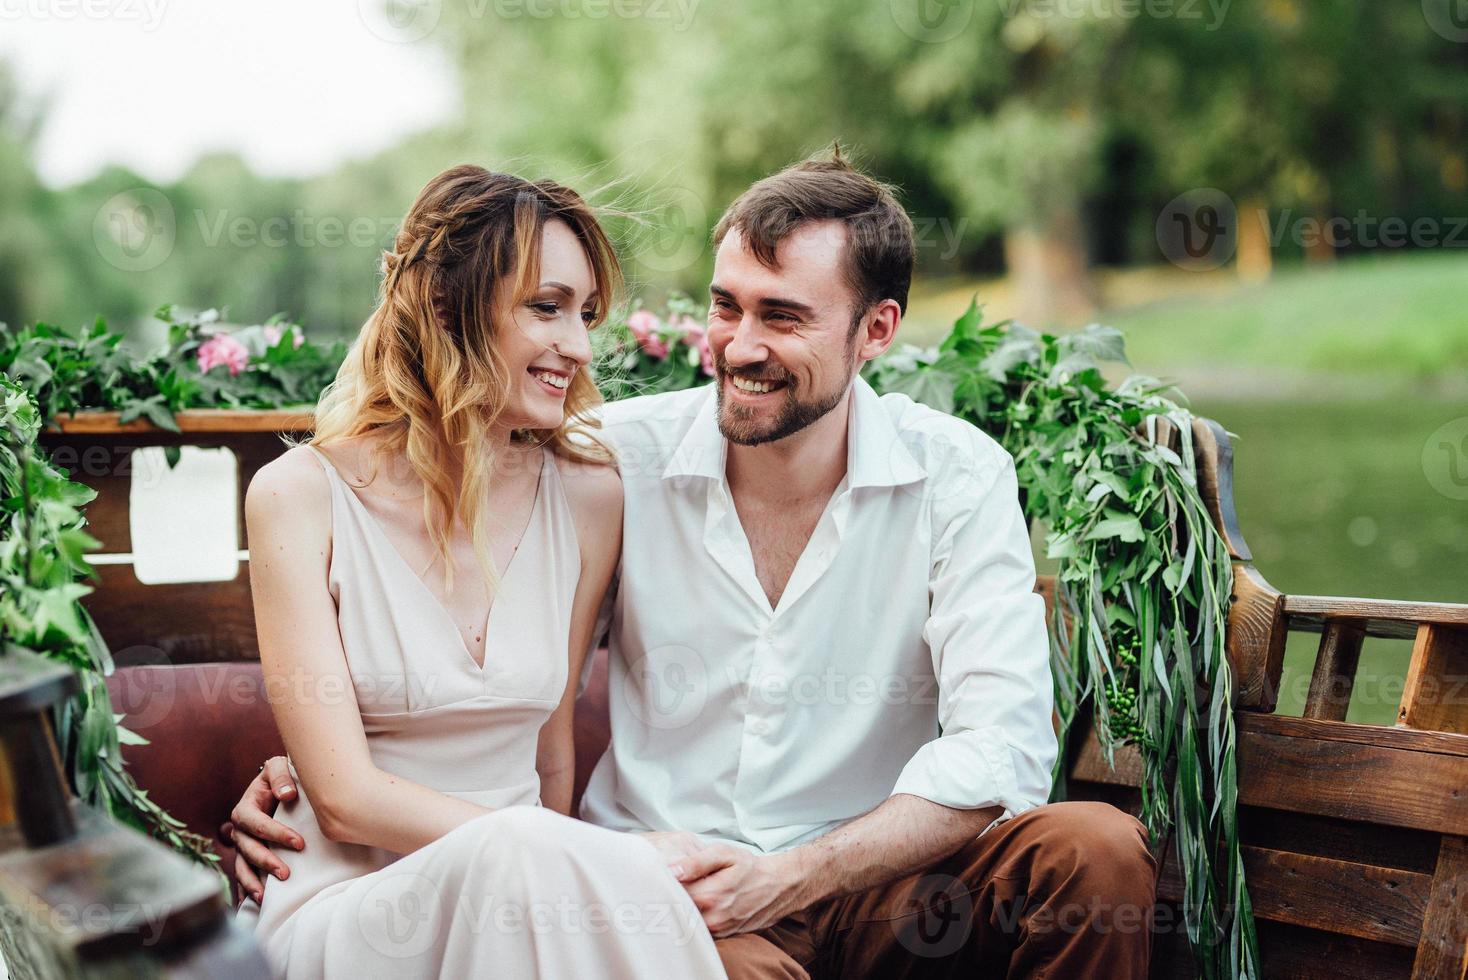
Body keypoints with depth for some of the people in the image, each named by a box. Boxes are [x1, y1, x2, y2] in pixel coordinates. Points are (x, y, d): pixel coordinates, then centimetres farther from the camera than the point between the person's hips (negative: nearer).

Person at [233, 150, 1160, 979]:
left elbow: (1001, 743, -14)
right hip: (659, 881, -3)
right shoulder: (619, 457, -1)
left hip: (874, 881, 3)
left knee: (1101, 848, -24)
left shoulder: (957, 475, -4)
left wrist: (786, 879, -24)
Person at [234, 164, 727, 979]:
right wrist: (602, 857, -21)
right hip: (342, 901, -2)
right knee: (516, 853, -34)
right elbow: (346, 799, -14)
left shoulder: (588, 496, 2)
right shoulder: (299, 497, -8)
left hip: (532, 881, 3)